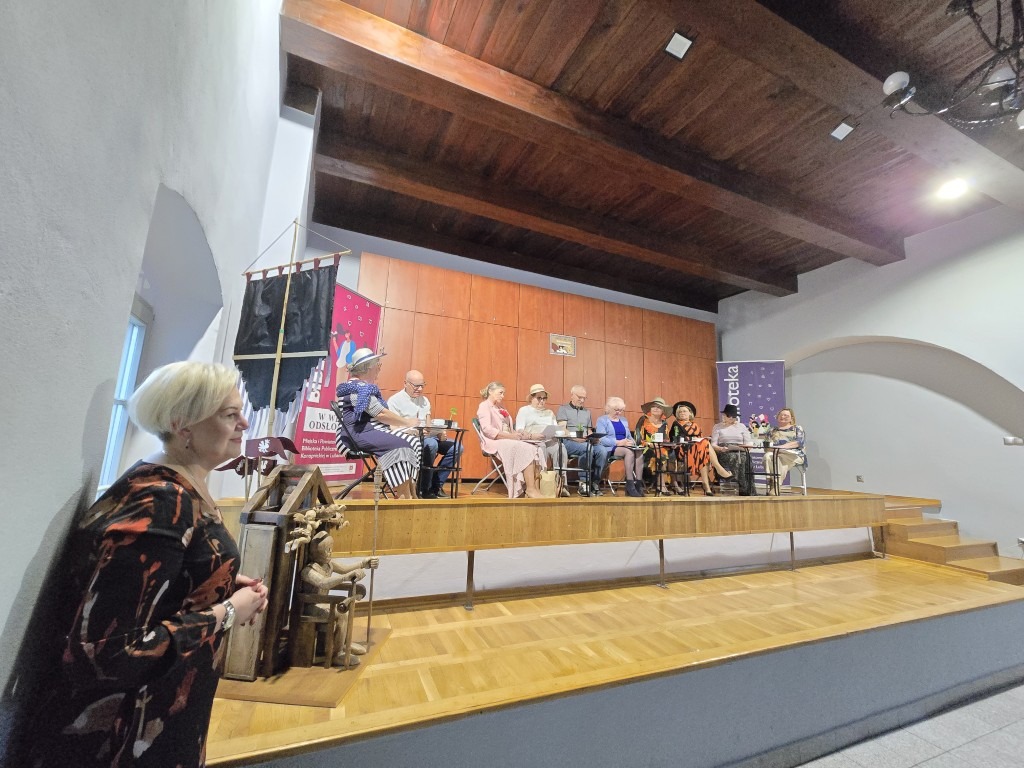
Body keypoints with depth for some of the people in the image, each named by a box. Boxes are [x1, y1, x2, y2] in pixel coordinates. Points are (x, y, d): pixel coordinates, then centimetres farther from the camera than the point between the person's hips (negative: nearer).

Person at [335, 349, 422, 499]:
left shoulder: (364, 386, 21)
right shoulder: (358, 387, -12)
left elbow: (379, 416, 16)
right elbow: (380, 414, -18)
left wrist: (403, 425, 3)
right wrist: (407, 422, -8)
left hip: (372, 430, 10)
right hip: (359, 433, -10)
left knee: (413, 440, -7)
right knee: (399, 446, -29)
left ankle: (412, 493, -14)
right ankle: (404, 496, -27)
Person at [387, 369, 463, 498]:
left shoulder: (424, 400, 19)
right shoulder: (395, 400, -2)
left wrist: (439, 432, -7)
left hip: (428, 436, 7)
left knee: (456, 447, -9)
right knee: (431, 444, -37)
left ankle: (436, 485, -2)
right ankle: (423, 490, -22)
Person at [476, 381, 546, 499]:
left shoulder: (499, 408, 25)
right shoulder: (484, 406, -2)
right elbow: (487, 429, -16)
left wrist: (515, 433, -2)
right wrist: (510, 436, -19)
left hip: (507, 440, 8)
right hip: (496, 442, -8)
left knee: (536, 449, -18)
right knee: (527, 450, -27)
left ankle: (536, 489, -25)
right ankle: (531, 489, -22)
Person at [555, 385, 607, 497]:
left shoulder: (587, 412, 28)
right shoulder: (563, 409, 11)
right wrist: (575, 438, -18)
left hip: (586, 443, 5)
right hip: (568, 442, -5)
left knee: (603, 451, -25)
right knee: (587, 448, -35)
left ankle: (595, 482, -16)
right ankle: (584, 483, -27)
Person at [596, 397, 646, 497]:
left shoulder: (623, 421, 26)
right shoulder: (602, 420, 4)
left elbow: (629, 436, 23)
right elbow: (601, 439, -10)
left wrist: (632, 441, -3)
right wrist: (619, 442, -19)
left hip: (626, 447, 6)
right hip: (610, 448, -6)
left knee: (639, 453, -27)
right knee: (629, 452, -34)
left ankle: (639, 484, -32)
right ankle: (630, 485, -34)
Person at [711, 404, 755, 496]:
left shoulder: (742, 426, 22)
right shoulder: (717, 427, 15)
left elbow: (749, 443, 13)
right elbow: (713, 445, 6)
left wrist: (746, 447, -10)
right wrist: (720, 449, -16)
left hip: (741, 453, 2)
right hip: (724, 453, -2)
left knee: (745, 460, -31)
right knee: (732, 458, -35)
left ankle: (746, 491, -26)